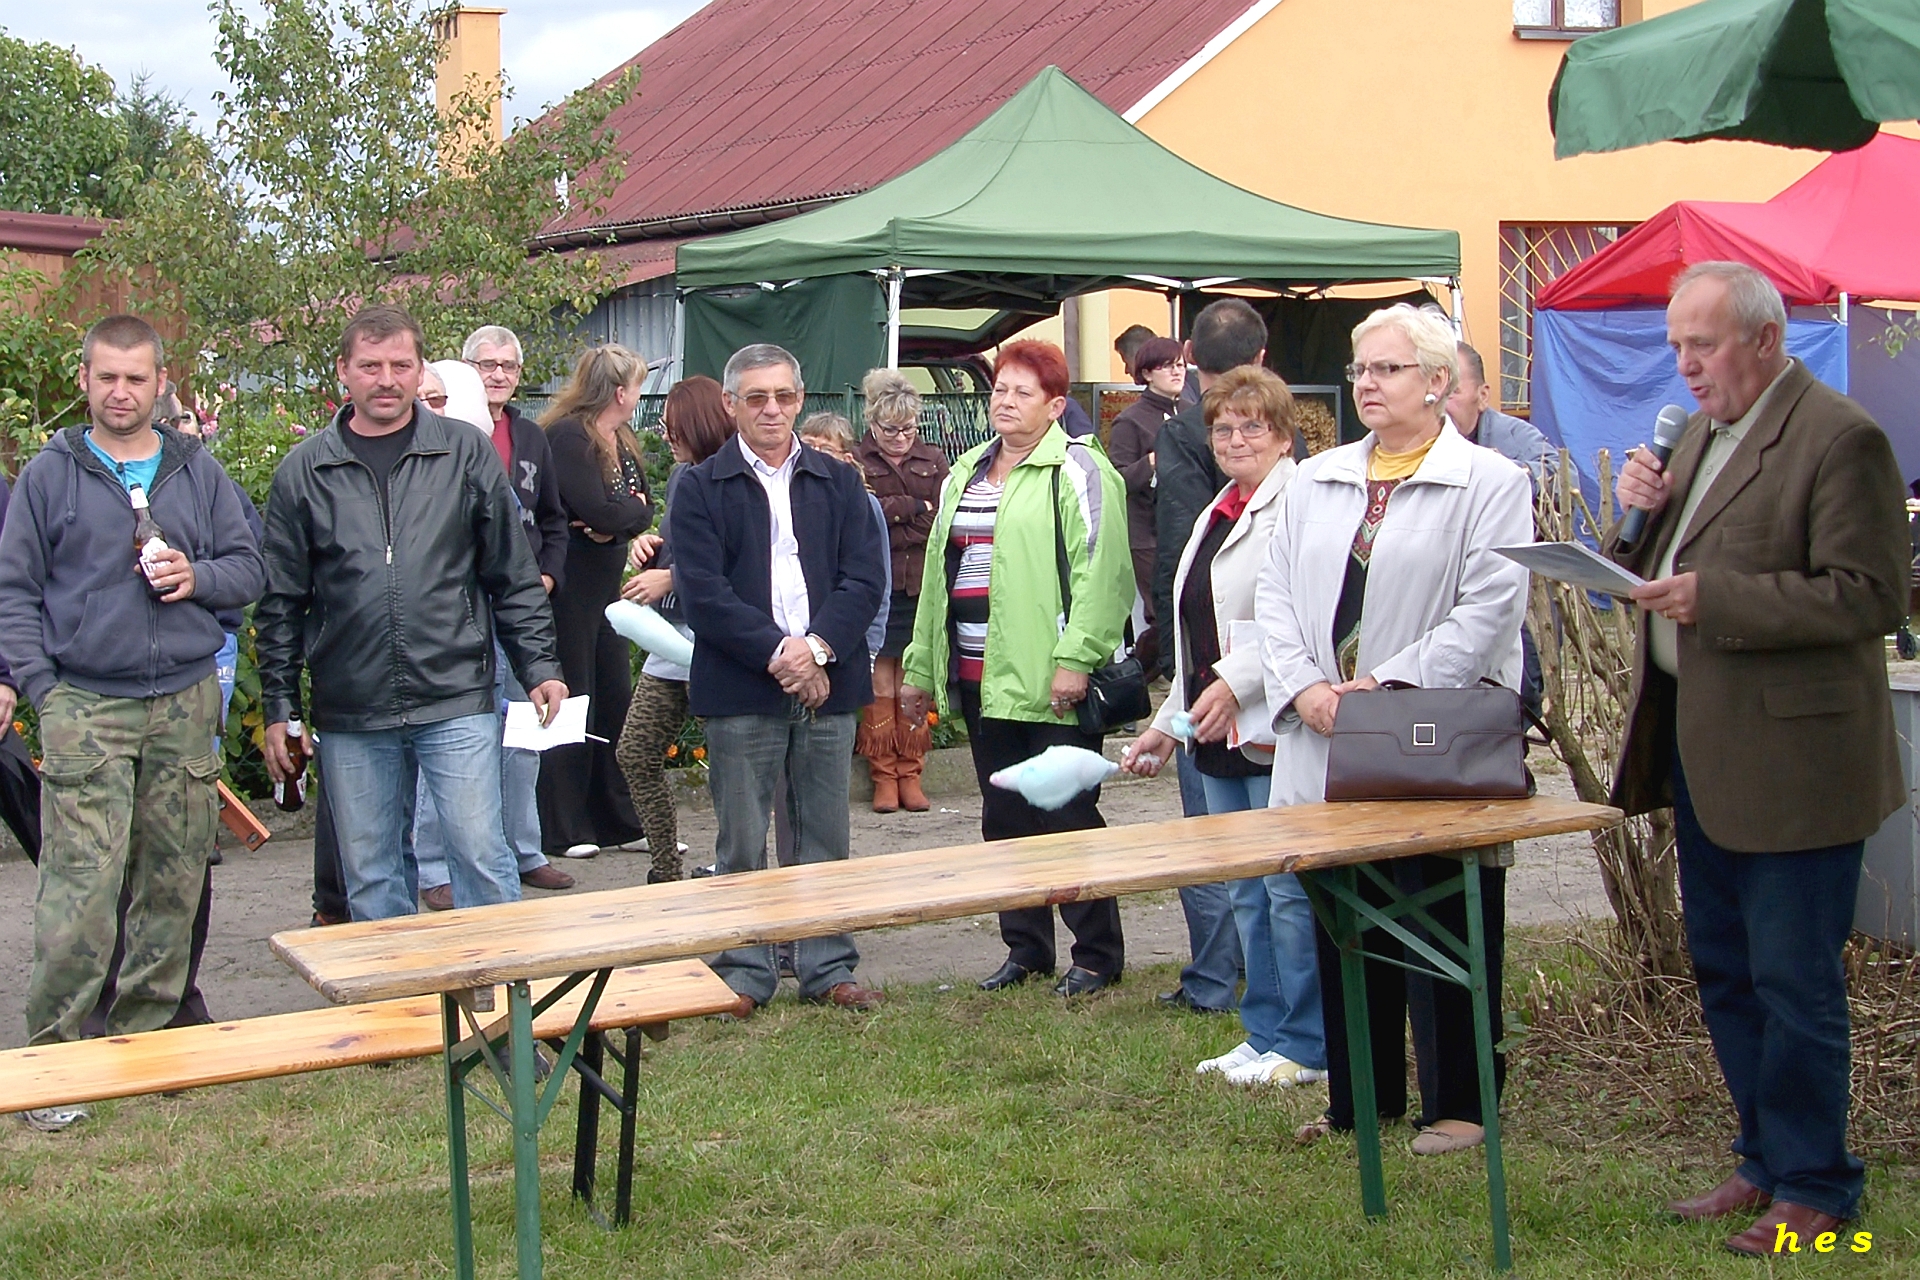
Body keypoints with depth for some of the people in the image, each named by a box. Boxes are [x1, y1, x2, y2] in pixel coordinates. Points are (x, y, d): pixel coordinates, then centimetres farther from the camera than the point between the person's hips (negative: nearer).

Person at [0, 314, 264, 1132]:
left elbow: (248, 567, 14)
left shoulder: (198, 473, 11)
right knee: (79, 892, -10)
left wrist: (197, 577, -7)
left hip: (186, 704, 3)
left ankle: (146, 1035, 19)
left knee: (174, 884, 7)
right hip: (84, 707, -3)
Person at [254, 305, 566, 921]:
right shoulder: (303, 472, 6)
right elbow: (281, 604, 10)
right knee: (371, 881, 8)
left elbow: (514, 577, 8)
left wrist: (540, 667, 2)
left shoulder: (467, 453, 4)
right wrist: (278, 707, 7)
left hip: (458, 703, -2)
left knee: (480, 855, -5)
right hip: (350, 715, 2)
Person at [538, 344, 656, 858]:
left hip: (606, 584, 9)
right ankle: (562, 830, 5)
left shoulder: (623, 441, 13)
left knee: (617, 697, 11)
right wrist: (633, 506, -6)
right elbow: (599, 511, -25)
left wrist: (617, 521, -14)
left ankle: (621, 820, 19)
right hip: (569, 588, -9)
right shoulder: (567, 436, -15)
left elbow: (644, 510, 6)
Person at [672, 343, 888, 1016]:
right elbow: (702, 592, -7)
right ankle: (745, 972, 13)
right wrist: (776, 654, -14)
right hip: (739, 688, -2)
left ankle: (828, 967, 18)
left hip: (827, 683, 3)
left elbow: (866, 580, 3)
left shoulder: (840, 483, 12)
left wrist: (817, 647, -13)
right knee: (742, 843, 3)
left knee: (825, 836, 8)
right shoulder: (699, 488, 3)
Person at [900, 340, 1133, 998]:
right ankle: (1026, 948, 24)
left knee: (1067, 816, -2)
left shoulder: (1078, 469, -6)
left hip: (1051, 681, -7)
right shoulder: (966, 474, 18)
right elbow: (939, 574, 22)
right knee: (1004, 817, 13)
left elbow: (1100, 571, -16)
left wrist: (1076, 659, -22)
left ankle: (1097, 954, 9)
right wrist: (921, 666, 20)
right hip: (982, 678, 8)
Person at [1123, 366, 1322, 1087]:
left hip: (1275, 730, -9)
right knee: (1247, 894, 13)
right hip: (1218, 736, 9)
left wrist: (1235, 683, -24)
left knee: (1288, 891, -5)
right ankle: (1263, 1035, 22)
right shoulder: (1217, 513, 21)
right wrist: (1168, 724, 24)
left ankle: (1303, 1047, 4)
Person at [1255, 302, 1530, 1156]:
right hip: (1325, 746, 5)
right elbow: (1275, 593, 11)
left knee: (1445, 933, 2)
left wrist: (1387, 687, -17)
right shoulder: (1316, 480, 15)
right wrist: (1304, 685, -6)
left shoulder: (1490, 484, -3)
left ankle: (1457, 1105, 14)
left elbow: (1487, 612, -12)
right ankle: (1359, 1100, 24)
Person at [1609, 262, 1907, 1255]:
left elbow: (1870, 597, -18)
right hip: (1704, 752, 9)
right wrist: (1644, 516, -1)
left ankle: (1812, 1185, 12)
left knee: (1792, 980, -1)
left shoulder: (1840, 438, -13)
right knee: (1723, 970, 16)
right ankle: (1767, 1161, 29)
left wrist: (1716, 598, -23)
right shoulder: (1705, 431, 14)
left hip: (1790, 761, -9)